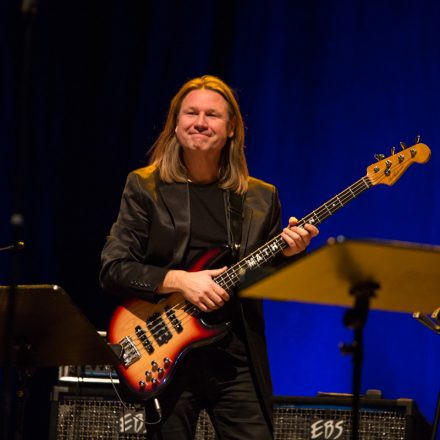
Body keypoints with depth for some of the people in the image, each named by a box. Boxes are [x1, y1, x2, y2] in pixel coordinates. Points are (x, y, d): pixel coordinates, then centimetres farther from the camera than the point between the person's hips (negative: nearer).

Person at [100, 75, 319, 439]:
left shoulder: (261, 198, 10)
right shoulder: (145, 187, 2)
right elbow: (113, 270, -5)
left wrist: (287, 254, -7)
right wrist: (179, 280, -16)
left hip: (238, 358, 2)